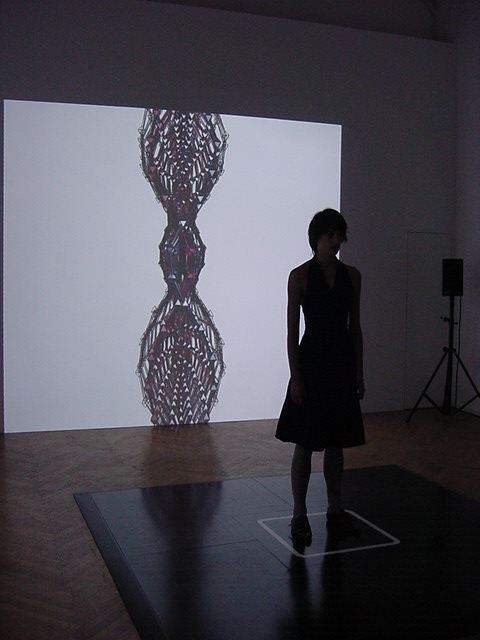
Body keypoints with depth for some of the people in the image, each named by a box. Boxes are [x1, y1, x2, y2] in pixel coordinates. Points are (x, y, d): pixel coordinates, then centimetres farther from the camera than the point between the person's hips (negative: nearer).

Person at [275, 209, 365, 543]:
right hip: (312, 362, -4)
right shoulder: (300, 275, -6)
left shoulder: (351, 275, 7)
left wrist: (359, 373, 8)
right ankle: (299, 515, 14)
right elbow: (292, 330, -7)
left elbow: (355, 327, 10)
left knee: (336, 443, 13)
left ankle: (335, 509, 26)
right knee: (305, 444, 2)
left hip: (342, 364, 4)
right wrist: (295, 376, -11)